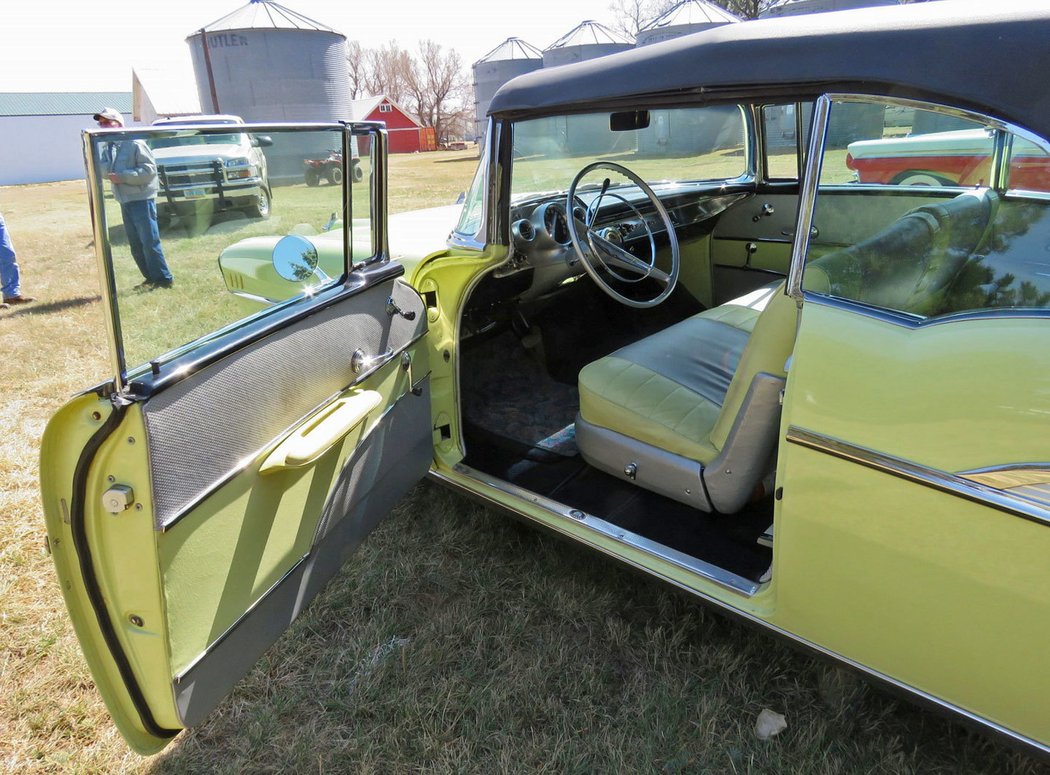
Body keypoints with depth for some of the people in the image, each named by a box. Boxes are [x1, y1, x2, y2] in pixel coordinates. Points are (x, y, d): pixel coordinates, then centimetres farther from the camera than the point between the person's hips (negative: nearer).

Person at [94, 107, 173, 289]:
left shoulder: (134, 143, -9)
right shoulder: (107, 147, 15)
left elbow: (149, 169, -15)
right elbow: (105, 170, 12)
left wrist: (123, 177, -18)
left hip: (141, 199, -8)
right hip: (125, 202, 8)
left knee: (149, 242, -9)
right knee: (136, 245, 9)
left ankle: (163, 279, -3)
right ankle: (151, 278, 17)